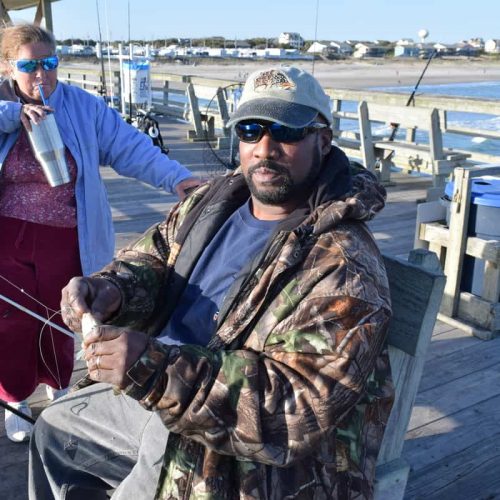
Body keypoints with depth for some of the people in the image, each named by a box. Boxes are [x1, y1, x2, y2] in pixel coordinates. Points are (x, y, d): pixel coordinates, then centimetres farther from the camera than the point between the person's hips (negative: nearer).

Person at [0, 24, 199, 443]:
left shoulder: (84, 108, -4)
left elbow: (130, 148, -10)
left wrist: (176, 178, -22)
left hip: (63, 241, 0)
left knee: (59, 318, 17)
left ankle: (58, 386, 43)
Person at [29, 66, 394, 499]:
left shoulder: (343, 269, -27)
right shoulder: (215, 199, -1)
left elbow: (300, 405, -32)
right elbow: (153, 257, 8)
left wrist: (155, 369, -40)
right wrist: (112, 290, -17)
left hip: (248, 456, -8)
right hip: (157, 396, 8)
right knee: (54, 431, 23)